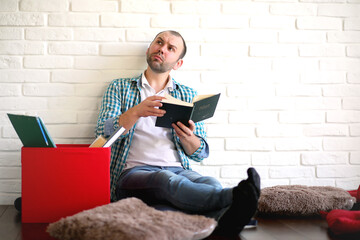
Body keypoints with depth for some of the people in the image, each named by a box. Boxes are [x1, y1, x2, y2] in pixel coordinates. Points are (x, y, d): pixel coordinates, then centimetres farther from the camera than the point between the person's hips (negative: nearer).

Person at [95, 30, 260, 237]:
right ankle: (234, 197, -62)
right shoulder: (120, 88, 16)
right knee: (168, 180, -37)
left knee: (210, 183, -32)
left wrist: (187, 138, -9)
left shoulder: (189, 95, 20)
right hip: (134, 171, -3)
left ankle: (225, 219, -63)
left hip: (178, 170, 3)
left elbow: (201, 153, 15)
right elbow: (103, 133, 0)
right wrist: (136, 112, -18)